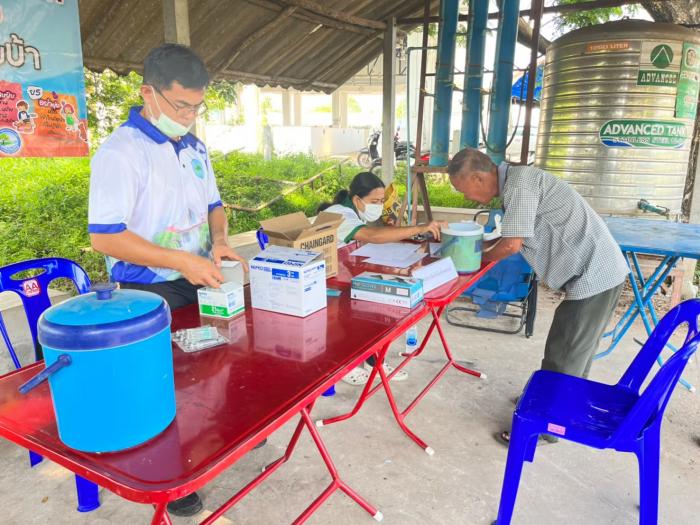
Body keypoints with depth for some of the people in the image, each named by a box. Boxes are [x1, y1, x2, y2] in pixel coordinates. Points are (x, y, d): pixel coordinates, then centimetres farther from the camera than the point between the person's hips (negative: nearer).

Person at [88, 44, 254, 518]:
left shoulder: (194, 147, 6)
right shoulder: (120, 152, -18)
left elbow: (213, 205, 16)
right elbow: (105, 236, -22)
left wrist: (219, 241, -5)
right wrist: (182, 261, -26)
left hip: (200, 282, 7)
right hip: (147, 292, -7)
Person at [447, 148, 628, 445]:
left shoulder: (520, 182, -19)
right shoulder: (515, 184, 10)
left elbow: (512, 244, -22)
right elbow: (517, 236, 19)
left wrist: (479, 258, -3)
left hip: (593, 276, -10)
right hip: (596, 272, 10)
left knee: (564, 357, 2)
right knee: (574, 351, 22)